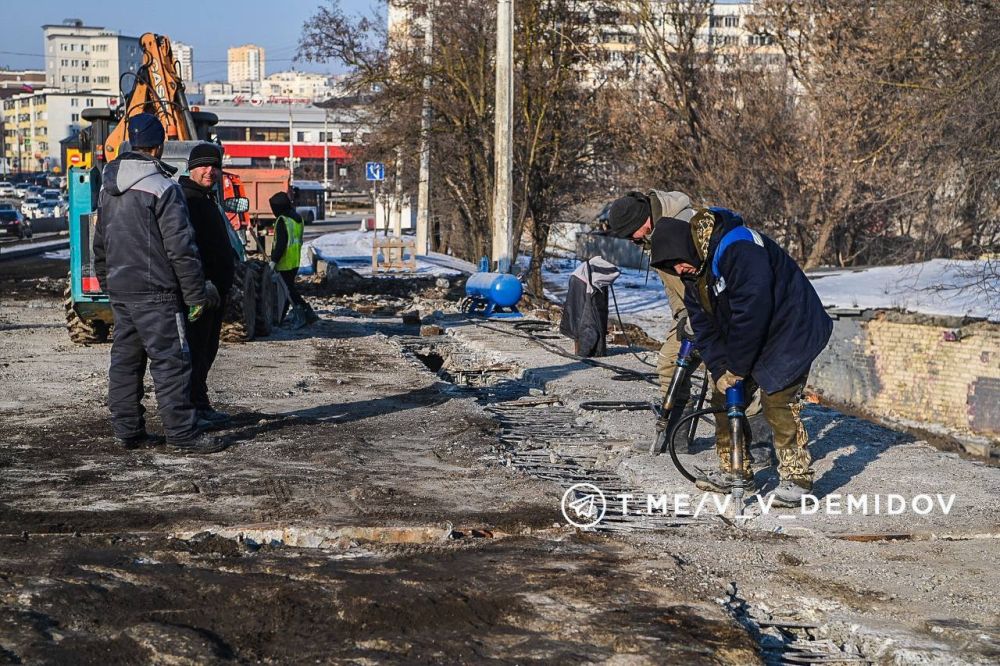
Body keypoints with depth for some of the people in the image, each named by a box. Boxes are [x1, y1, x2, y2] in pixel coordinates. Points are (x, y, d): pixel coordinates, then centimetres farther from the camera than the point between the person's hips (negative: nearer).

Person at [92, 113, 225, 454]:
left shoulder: (108, 188, 11)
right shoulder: (163, 188, -14)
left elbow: (100, 242, 19)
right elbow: (181, 248, -16)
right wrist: (198, 295, -10)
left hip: (119, 289, 8)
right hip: (155, 291, -8)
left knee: (125, 360, 12)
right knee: (170, 361, -5)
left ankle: (128, 429, 17)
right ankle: (182, 433, -4)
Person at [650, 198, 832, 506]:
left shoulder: (738, 249, -30)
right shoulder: (694, 269, 0)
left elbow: (752, 311, -31)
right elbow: (704, 325, 2)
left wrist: (736, 368, -22)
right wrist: (720, 369, -11)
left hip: (788, 331, -9)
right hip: (743, 339, 9)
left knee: (778, 402, -16)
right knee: (724, 399, 5)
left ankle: (797, 479, -6)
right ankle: (736, 472, 17)